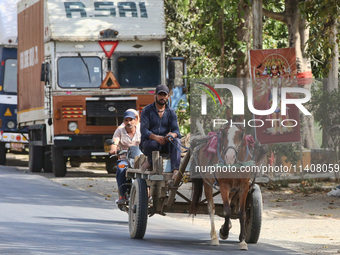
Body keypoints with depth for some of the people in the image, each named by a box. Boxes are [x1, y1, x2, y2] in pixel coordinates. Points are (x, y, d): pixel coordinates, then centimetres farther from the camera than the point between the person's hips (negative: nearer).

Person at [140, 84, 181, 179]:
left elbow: (176, 130, 1)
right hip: (148, 142, -3)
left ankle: (175, 169, -44)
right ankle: (150, 161, -7)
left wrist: (173, 134, -27)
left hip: (165, 145, 3)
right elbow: (144, 130, -9)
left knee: (176, 140, -29)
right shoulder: (147, 110, 4)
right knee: (153, 144, -39)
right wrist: (155, 137, -30)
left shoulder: (171, 112, 14)